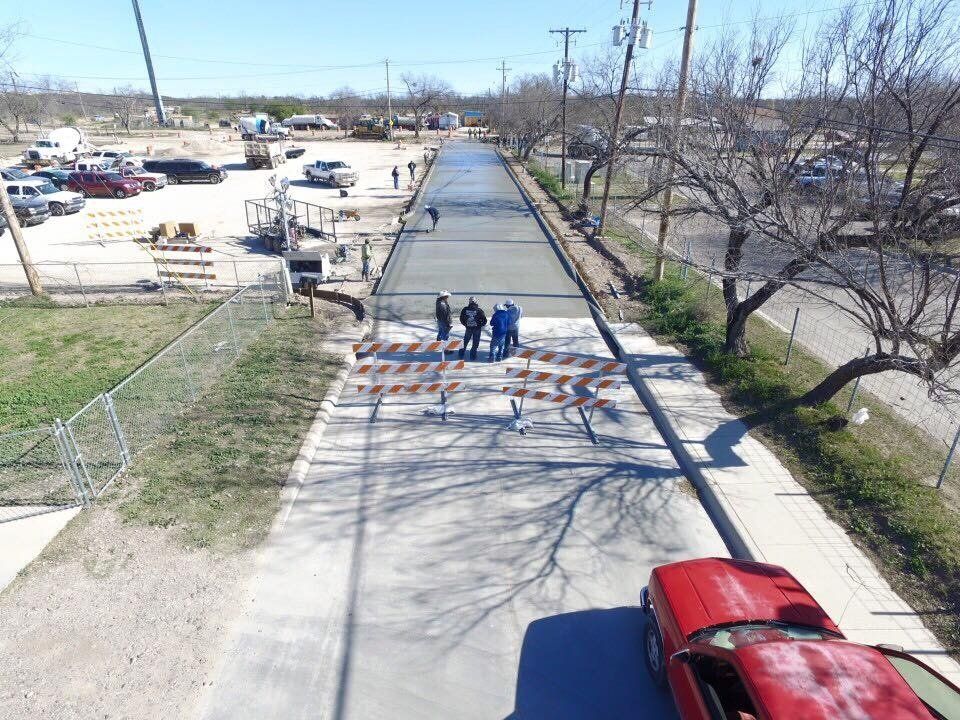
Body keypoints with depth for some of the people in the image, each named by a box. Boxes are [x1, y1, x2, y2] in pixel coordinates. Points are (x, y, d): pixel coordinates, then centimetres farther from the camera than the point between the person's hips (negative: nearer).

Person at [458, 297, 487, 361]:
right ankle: (472, 356, 15)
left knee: (465, 342, 20)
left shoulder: (465, 310, -9)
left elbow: (461, 319, 1)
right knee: (475, 343, 12)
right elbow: (484, 320, -14)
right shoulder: (478, 310, -17)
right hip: (477, 329, -3)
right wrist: (481, 325, 4)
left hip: (468, 328, 3)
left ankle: (461, 354, 25)